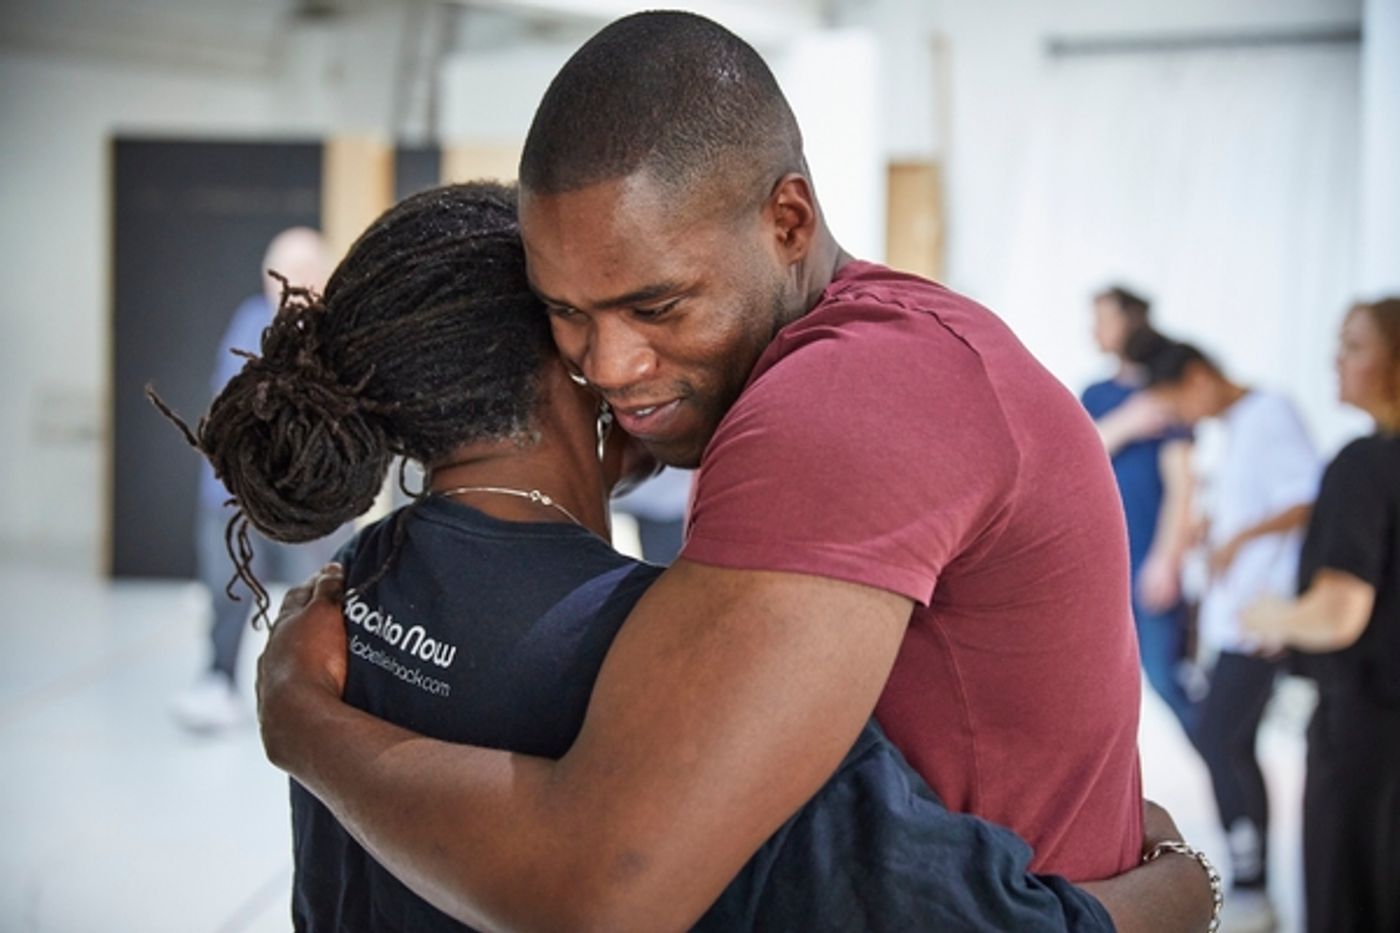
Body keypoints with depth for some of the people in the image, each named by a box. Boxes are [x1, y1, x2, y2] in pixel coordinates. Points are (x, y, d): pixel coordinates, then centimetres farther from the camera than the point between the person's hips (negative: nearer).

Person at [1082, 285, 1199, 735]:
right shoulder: (1095, 395, 12)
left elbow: (1180, 482, -8)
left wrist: (1166, 559, -14)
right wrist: (1125, 424, -16)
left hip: (1148, 567, -5)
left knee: (1164, 676, -5)